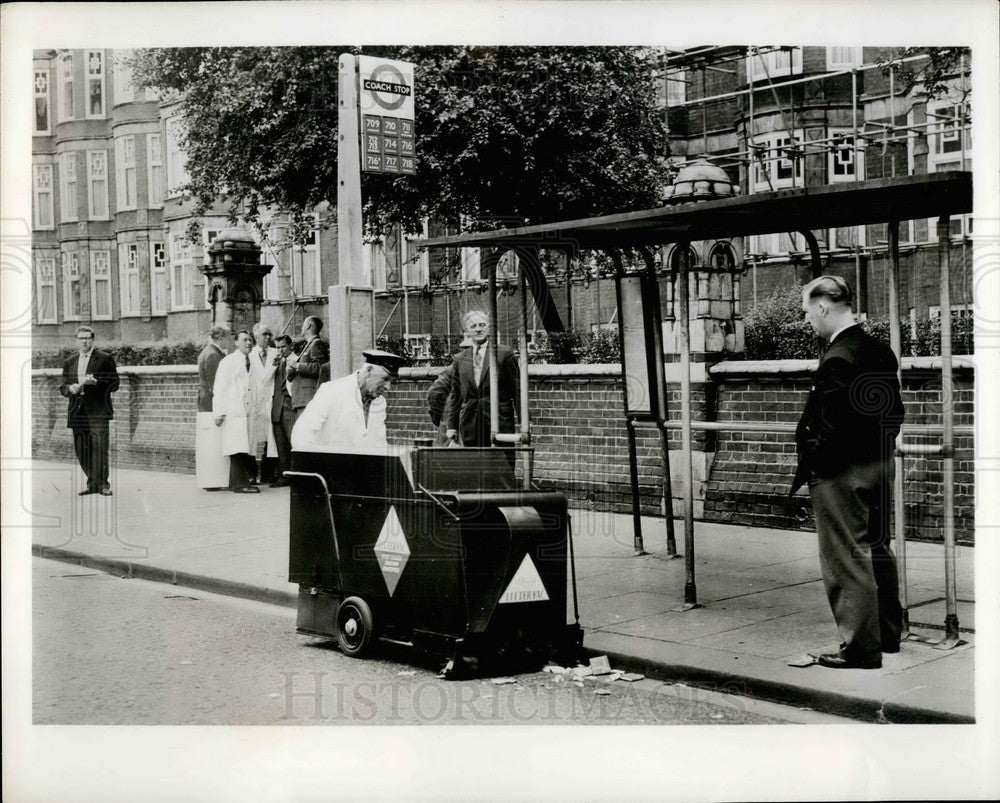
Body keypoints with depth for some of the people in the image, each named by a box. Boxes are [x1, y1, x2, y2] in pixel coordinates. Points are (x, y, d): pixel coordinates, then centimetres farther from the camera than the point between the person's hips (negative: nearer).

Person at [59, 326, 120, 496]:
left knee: (100, 447, -13)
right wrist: (70, 389, -6)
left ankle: (103, 484, -8)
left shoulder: (105, 359, 4)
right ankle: (92, 483, 14)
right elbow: (63, 387, 17)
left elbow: (114, 384, -1)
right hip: (77, 411, 5)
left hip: (98, 411, -5)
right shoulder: (69, 363, 19)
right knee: (81, 449, 4)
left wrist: (95, 381, -16)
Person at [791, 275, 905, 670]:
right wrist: (880, 447, 19)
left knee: (848, 561, 0)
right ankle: (888, 633, 33)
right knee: (878, 551, 20)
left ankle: (861, 649, 7)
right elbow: (895, 411, 11)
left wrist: (806, 469, -13)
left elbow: (830, 429, -24)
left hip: (842, 473, -9)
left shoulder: (837, 359, -22)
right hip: (880, 466, 9)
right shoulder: (880, 350, 6)